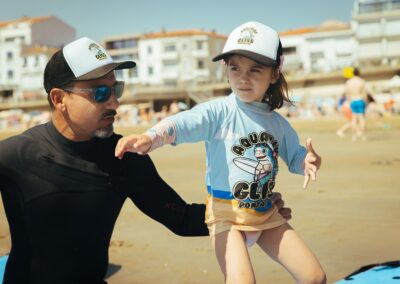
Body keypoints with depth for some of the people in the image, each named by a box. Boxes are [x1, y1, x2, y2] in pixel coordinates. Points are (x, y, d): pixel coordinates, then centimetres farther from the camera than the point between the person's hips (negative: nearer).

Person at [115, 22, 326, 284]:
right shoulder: (220, 112, -13)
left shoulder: (278, 123, 4)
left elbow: (294, 156, 17)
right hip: (227, 214, -5)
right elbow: (184, 123, -31)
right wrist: (151, 138, -51)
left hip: (266, 213, 5)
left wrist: (308, 161, -7)